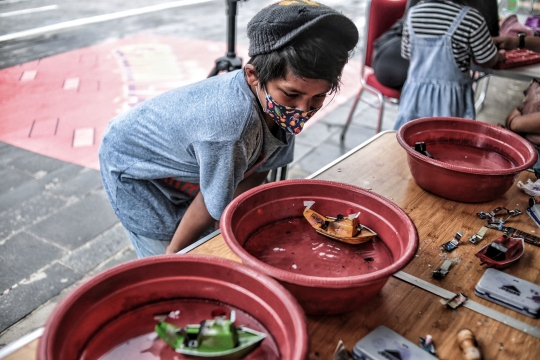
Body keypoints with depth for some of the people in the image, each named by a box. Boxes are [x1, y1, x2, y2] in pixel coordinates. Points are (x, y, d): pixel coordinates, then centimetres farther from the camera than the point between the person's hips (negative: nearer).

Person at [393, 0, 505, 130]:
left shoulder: (413, 13, 1)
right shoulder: (470, 18, -13)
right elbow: (488, 61, -2)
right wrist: (500, 56, 20)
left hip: (415, 95, 4)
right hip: (449, 99, -4)